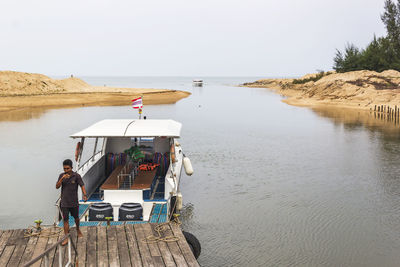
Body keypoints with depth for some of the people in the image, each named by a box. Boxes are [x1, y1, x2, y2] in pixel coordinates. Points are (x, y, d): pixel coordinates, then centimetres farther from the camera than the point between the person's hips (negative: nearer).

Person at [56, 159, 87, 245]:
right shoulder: (61, 175, -2)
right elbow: (57, 186, -8)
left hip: (74, 202, -1)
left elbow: (82, 185, -12)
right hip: (64, 202, 1)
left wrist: (84, 195, -28)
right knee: (65, 220, 0)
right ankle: (67, 238, 4)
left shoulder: (76, 176, -10)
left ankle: (78, 229, 46)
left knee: (76, 217, 17)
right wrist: (62, 178, -24)